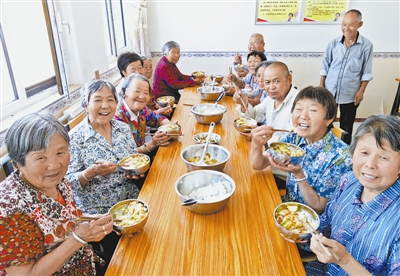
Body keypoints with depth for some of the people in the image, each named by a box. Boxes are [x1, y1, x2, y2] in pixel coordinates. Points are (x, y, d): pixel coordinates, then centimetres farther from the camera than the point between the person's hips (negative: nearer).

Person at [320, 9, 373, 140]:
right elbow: (325, 66, 5)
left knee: (346, 125, 11)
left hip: (350, 94, -2)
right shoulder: (334, 43, -2)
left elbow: (366, 72, -4)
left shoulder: (366, 45, -7)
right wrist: (321, 85, 2)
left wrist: (361, 91, -7)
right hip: (329, 91, 2)